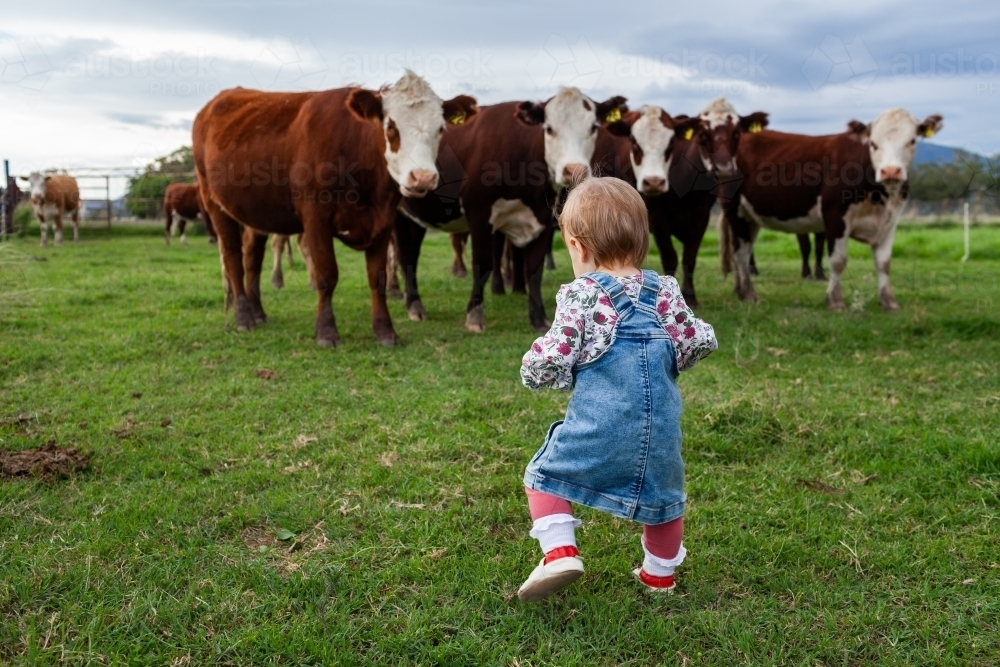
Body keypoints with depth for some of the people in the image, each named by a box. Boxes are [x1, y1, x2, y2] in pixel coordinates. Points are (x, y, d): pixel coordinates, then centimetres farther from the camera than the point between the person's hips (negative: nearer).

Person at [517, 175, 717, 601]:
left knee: (545, 475, 15)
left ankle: (559, 551, 1)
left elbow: (553, 359, -12)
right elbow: (699, 343, 10)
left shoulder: (579, 296, -7)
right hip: (660, 429, 4)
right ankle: (660, 573, 37)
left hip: (597, 429, -4)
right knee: (663, 495, 25)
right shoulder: (665, 293, 6)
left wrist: (532, 370, 10)